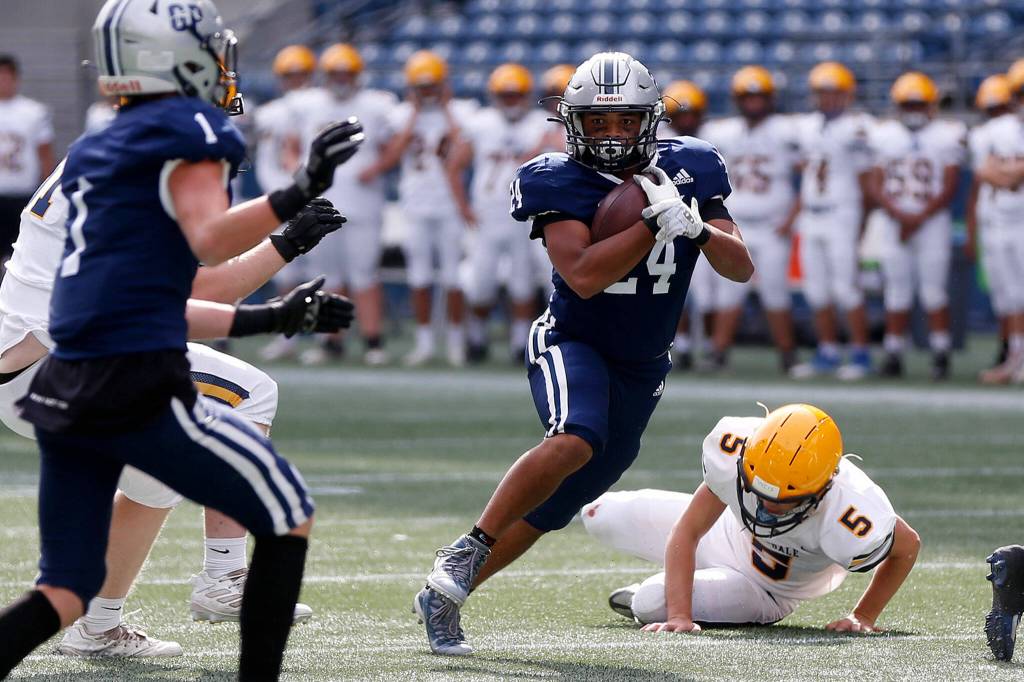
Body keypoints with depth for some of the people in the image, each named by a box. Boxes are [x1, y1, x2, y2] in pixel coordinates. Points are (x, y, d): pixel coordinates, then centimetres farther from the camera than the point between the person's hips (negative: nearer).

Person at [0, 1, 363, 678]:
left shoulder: (96, 153, 23)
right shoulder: (186, 130, -1)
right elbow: (210, 239, -18)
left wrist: (262, 318, 30)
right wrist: (297, 196, -27)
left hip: (64, 391, 8)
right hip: (138, 389, -8)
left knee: (64, 593, 11)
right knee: (288, 517, 8)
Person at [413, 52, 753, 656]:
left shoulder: (687, 171, -2)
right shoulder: (561, 184, -15)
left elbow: (741, 268, -3)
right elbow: (583, 276, -27)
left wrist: (694, 225, -22)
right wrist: (656, 223, -29)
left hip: (642, 369, 5)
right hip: (574, 344, -5)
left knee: (556, 506, 6)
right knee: (574, 442, -35)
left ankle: (445, 595, 17)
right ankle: (465, 554, -24)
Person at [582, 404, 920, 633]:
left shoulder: (851, 526, -43)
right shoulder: (735, 448, -36)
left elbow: (908, 545, -20)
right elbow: (686, 532, -26)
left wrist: (864, 617, -17)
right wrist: (679, 615, -35)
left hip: (768, 591, -3)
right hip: (734, 531, 3)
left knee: (651, 603, -25)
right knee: (600, 516, 3)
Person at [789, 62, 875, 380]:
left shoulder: (856, 128, -7)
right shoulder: (807, 127, 13)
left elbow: (865, 182, -6)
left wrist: (860, 228, -8)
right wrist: (800, 215, 13)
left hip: (843, 215, -7)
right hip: (811, 218, 7)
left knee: (846, 288, -7)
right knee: (817, 290, 8)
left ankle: (860, 354, 0)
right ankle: (827, 352, 16)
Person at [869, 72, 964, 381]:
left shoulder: (946, 136, -1)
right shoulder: (885, 136, 8)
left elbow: (949, 188, -5)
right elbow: (876, 185, 4)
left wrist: (919, 218, -12)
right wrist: (900, 215, -11)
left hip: (932, 221, -3)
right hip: (894, 223, 3)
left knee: (933, 291, -6)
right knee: (897, 292, 4)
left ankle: (941, 356, 1)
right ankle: (893, 355, 8)